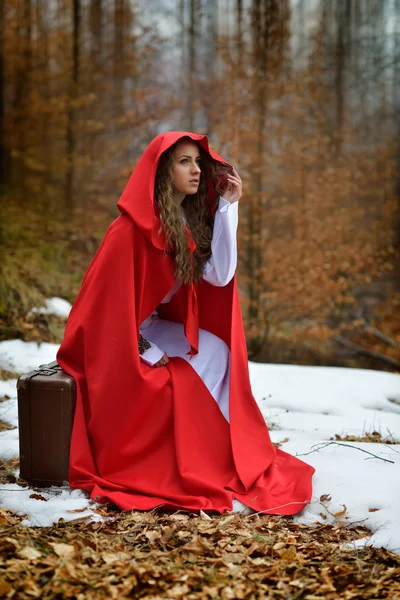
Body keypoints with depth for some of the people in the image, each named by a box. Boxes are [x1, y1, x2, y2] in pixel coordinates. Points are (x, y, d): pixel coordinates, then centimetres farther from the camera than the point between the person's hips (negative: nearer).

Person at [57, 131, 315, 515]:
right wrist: (148, 351, -19)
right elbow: (112, 298, -19)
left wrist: (228, 206, -14)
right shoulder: (133, 227, -22)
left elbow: (219, 276, -14)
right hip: (114, 337, -7)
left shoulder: (192, 221, 0)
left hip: (152, 326, 7)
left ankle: (215, 444, -12)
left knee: (217, 351, -18)